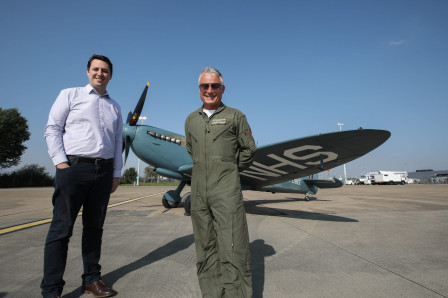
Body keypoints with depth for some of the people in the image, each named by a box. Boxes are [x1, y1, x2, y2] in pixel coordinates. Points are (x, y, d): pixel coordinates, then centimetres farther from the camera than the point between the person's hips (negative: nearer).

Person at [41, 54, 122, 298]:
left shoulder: (114, 107, 17)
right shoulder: (70, 95, 8)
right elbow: (52, 129, 1)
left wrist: (116, 173, 11)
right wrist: (61, 162, -10)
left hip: (104, 171, 4)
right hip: (74, 168, -4)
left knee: (94, 227, 10)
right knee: (61, 228, -1)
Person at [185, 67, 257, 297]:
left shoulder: (235, 116, 4)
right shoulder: (191, 120, 15)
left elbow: (248, 149, 7)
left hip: (226, 190, -4)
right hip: (199, 191, 5)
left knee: (233, 249, -7)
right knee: (205, 250, 10)